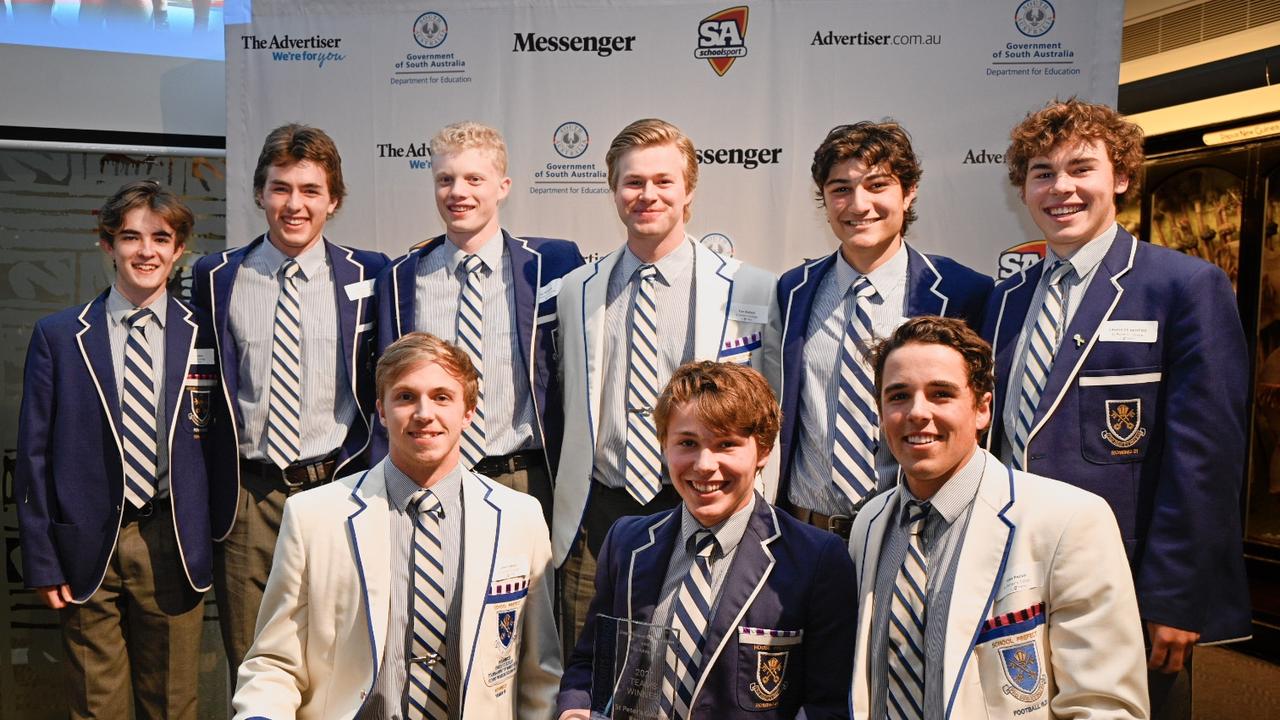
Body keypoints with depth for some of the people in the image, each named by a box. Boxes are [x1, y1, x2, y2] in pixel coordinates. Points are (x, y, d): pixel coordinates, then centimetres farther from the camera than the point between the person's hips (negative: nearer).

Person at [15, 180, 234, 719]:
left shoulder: (203, 335, 1)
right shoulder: (58, 336, 1)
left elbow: (221, 444, 6)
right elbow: (34, 453, 2)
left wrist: (218, 534, 3)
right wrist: (41, 560, -2)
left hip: (173, 546, 0)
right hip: (88, 547, 0)